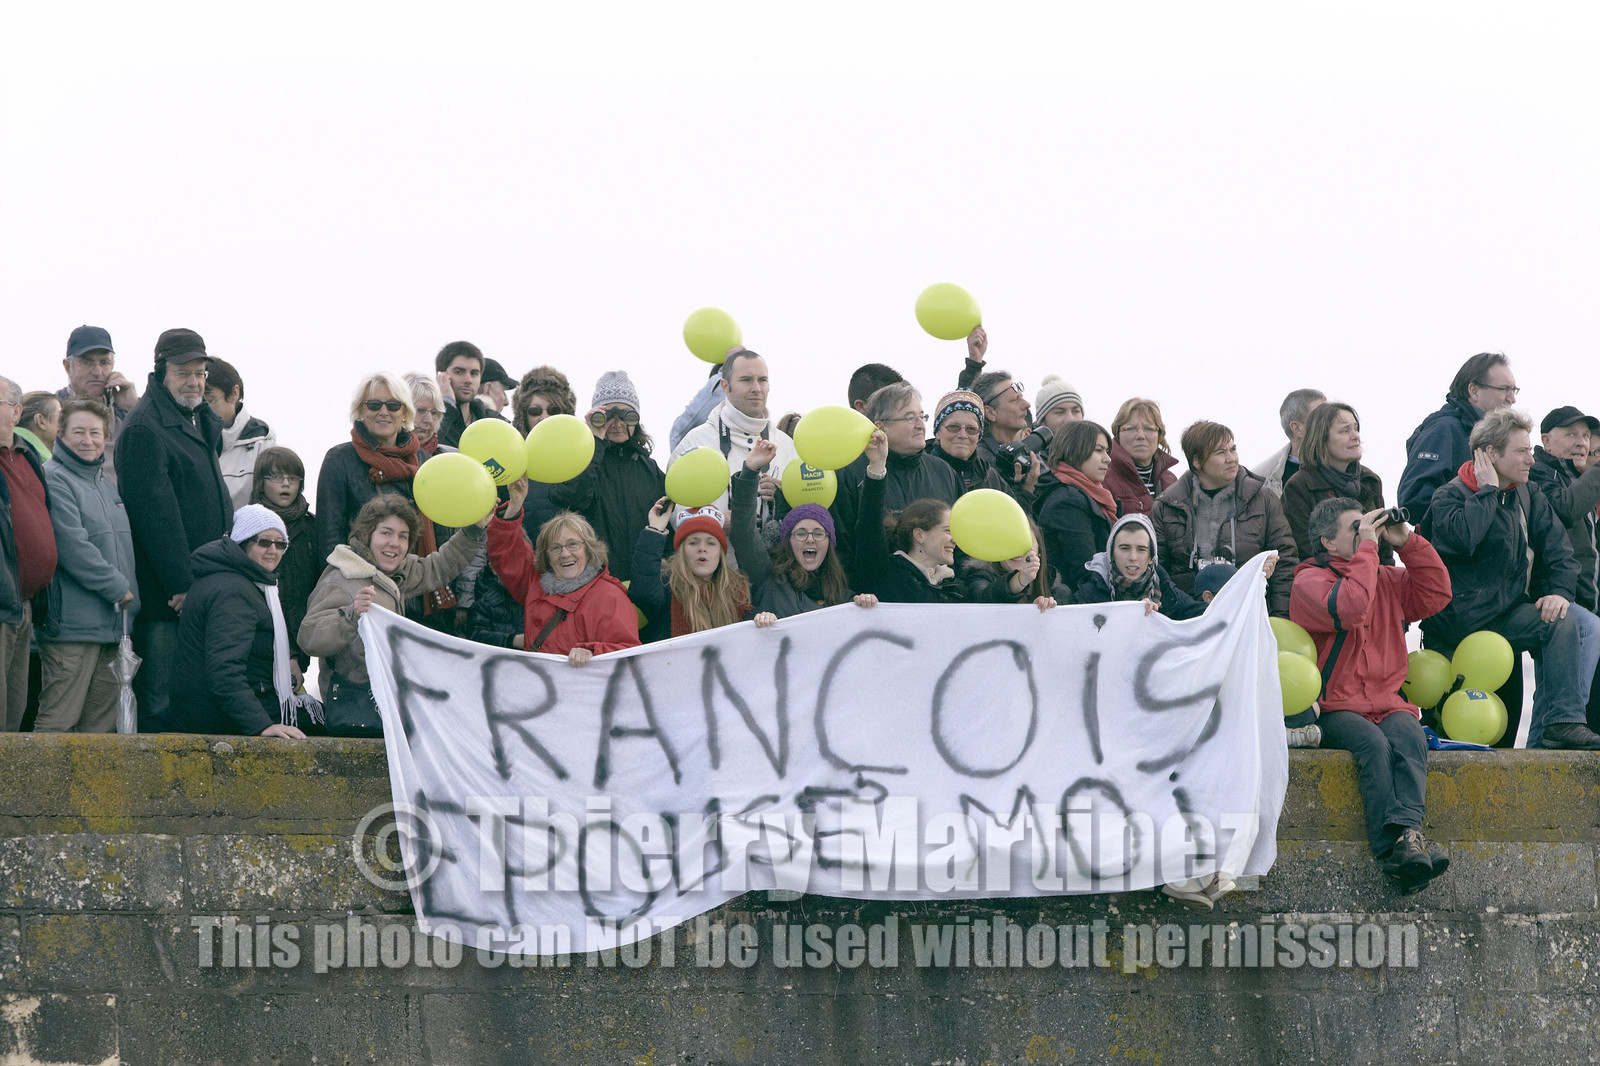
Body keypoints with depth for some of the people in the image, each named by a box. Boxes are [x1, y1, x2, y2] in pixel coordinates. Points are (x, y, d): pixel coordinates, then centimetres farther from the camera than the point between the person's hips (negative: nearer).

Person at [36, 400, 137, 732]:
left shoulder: (106, 484, 20)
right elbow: (72, 545, -16)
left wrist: (131, 599, 12)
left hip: (112, 626, 9)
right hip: (73, 626, -9)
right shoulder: (54, 478, -7)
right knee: (59, 721, -11)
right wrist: (118, 588, -12)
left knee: (101, 723, 9)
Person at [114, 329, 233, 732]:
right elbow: (155, 512, -18)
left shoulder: (199, 420, 18)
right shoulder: (144, 427, -12)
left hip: (202, 586, 9)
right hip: (164, 593, -9)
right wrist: (180, 583, -21)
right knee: (159, 701, -7)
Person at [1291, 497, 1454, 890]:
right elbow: (1348, 608, -17)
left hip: (1387, 705, 4)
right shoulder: (1309, 580, 2)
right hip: (1334, 708, -4)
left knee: (1409, 736, -31)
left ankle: (1407, 835, -50)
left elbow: (1435, 595, 14)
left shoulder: (1387, 580, 23)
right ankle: (1392, 850, -46)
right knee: (1373, 743, -34)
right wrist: (1367, 547, -10)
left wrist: (1408, 543, 8)